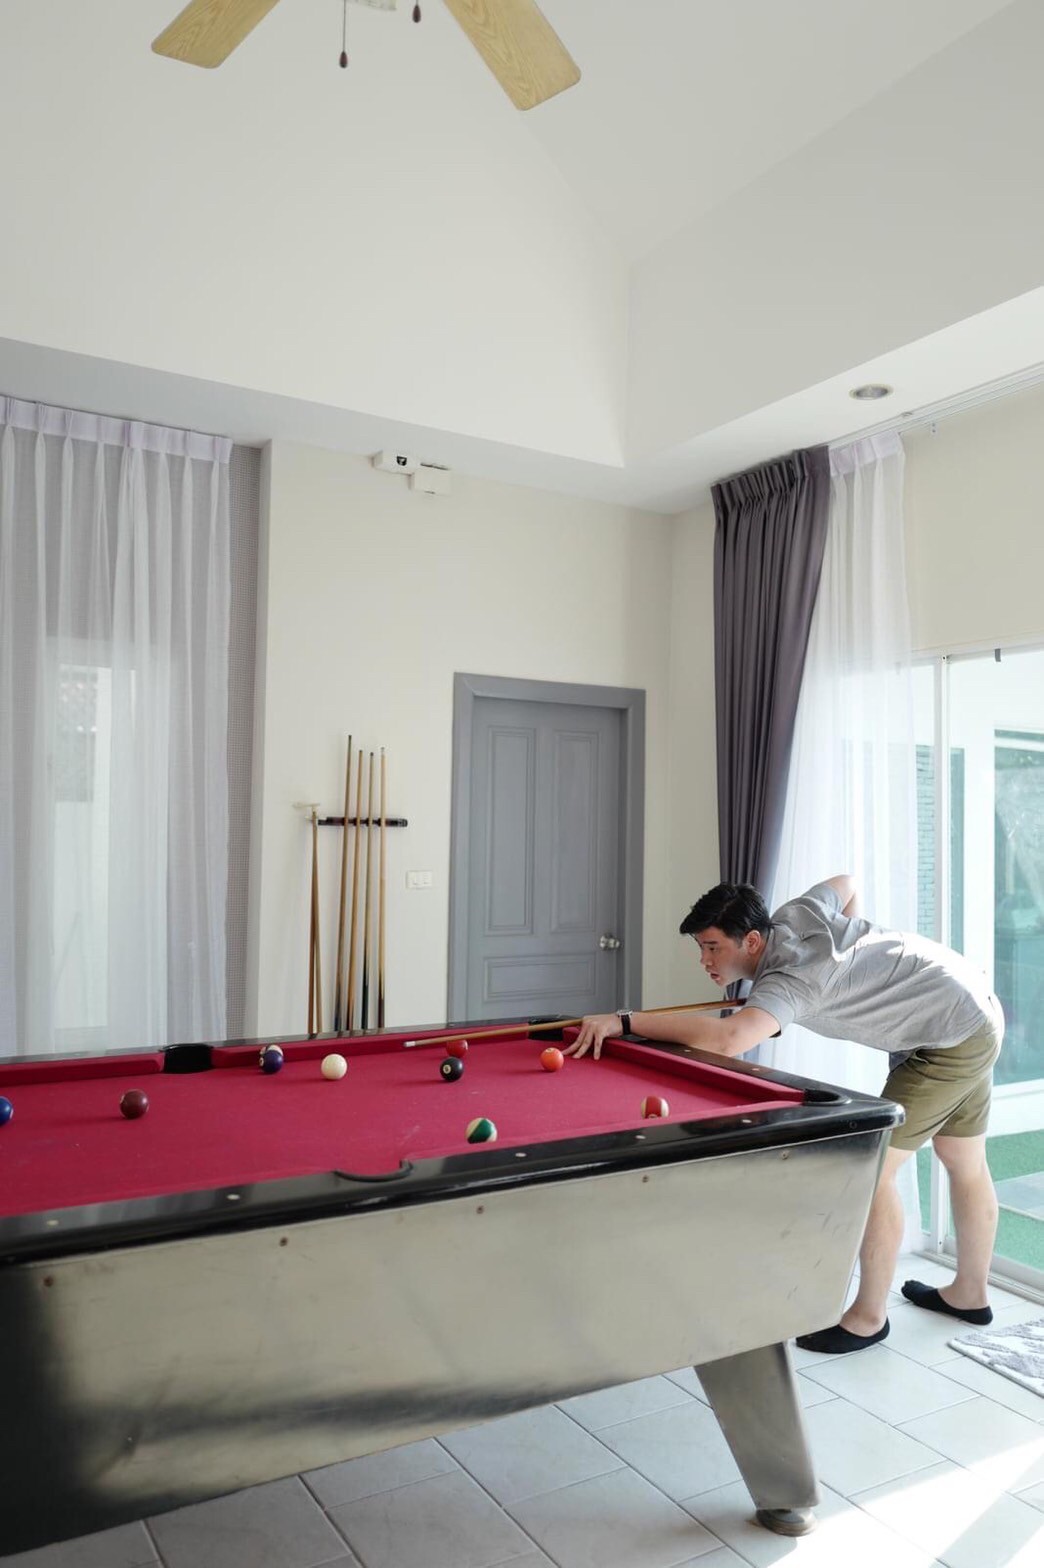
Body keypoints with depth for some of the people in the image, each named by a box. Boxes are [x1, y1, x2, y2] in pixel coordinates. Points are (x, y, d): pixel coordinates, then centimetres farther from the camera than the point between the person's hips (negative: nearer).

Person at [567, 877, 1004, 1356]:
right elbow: (847, 882, 15)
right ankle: (970, 1295, 37)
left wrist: (623, 1020, -48)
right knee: (965, 1164, 21)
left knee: (874, 1167, -7)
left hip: (955, 1036, -10)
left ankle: (869, 1318, 6)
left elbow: (728, 1038, -48)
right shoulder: (795, 914, -6)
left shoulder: (787, 980, -29)